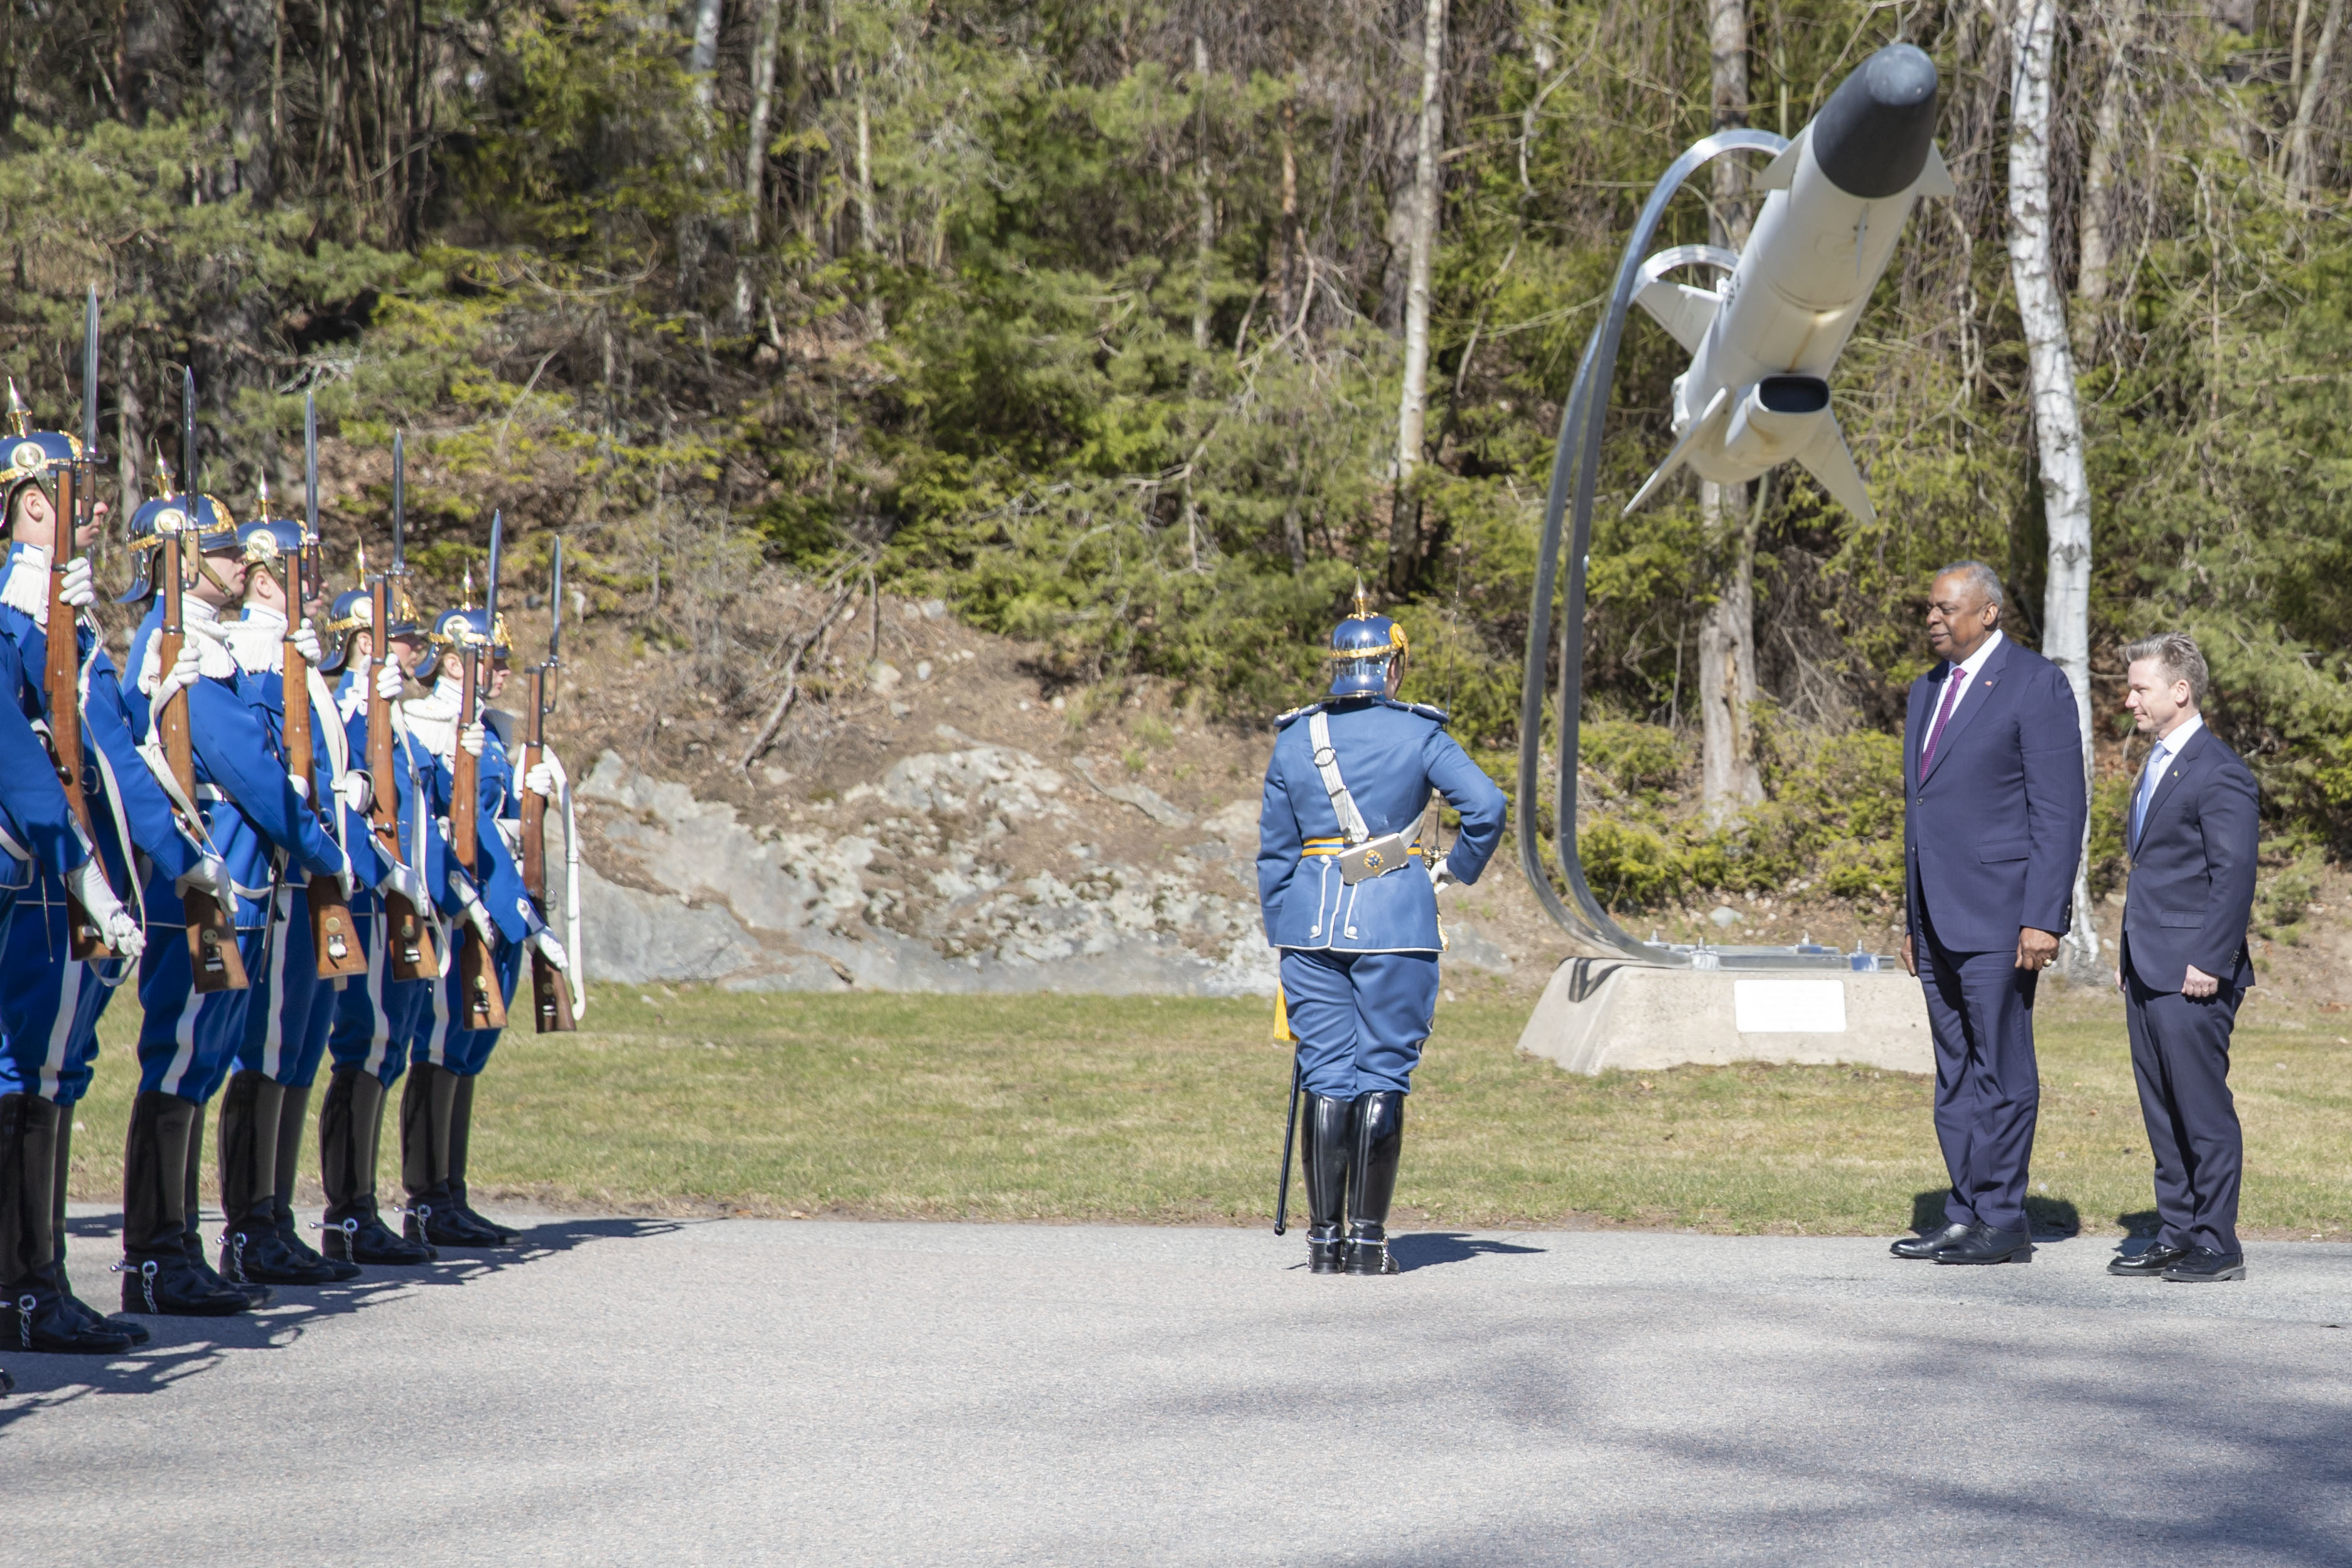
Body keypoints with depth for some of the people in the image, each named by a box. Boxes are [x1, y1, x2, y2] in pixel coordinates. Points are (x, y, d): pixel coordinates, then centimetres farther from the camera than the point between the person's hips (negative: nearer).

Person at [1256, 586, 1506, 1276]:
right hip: (1396, 918, -3)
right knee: (1383, 1074, 2)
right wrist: (1460, 869, 5)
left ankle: (1324, 1238, 4)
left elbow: (1274, 851, 9)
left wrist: (1283, 937, 15)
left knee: (1326, 1075, 6)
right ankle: (1368, 1239, 0)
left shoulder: (1294, 740, 8)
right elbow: (1487, 806, -12)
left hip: (1313, 920, 3)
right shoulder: (1417, 733, -1)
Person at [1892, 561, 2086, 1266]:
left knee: (2002, 1073, -4)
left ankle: (2004, 1223, 0)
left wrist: (2043, 919, -17)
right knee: (1956, 1076, 10)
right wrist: (1912, 921, 18)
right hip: (1939, 918, 8)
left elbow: (2060, 810, -11)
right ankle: (1966, 1216, 14)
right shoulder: (1927, 691, 18)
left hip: (1999, 916, -8)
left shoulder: (2036, 686, -7)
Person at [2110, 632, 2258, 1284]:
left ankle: (2217, 1246, 2)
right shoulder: (2157, 765, 18)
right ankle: (2176, 1236, 19)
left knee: (2204, 1109, -4)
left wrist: (2209, 963, -19)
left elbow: (2235, 876, -17)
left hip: (2191, 975, -10)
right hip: (2147, 973, 10)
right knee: (2162, 1112, 12)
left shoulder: (2220, 774, -13)